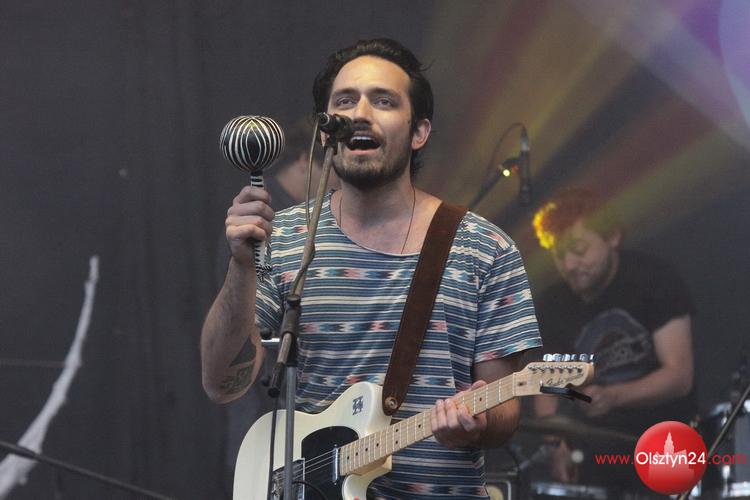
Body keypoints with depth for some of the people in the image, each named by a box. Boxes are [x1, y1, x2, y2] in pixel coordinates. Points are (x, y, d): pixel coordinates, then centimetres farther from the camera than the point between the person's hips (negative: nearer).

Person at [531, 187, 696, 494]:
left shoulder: (654, 282, -12)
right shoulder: (552, 307, 0)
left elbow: (679, 375, -18)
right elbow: (545, 386, 4)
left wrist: (612, 396, -33)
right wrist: (559, 445, -16)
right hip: (596, 452, 3)